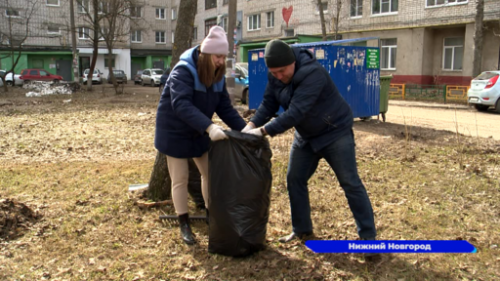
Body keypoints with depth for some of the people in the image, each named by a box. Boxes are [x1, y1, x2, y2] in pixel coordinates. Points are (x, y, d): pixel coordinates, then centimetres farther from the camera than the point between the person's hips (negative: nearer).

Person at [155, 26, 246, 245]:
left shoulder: (217, 75, -4)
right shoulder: (183, 71, -26)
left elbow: (225, 107, -3)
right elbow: (181, 104, -40)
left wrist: (244, 129, -16)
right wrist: (209, 127, -51)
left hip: (199, 133, 7)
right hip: (175, 132, -6)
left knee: (210, 173, 10)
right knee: (180, 179, 2)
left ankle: (211, 216, 27)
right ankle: (184, 225, 17)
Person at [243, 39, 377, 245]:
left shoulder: (313, 73, -32)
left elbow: (295, 113, -37)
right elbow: (268, 103, -4)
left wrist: (263, 131, -36)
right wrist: (252, 124, -22)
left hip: (335, 132, -7)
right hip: (305, 136, 7)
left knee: (350, 183, -3)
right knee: (294, 180, 8)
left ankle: (368, 236, 6)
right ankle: (302, 230, 24)